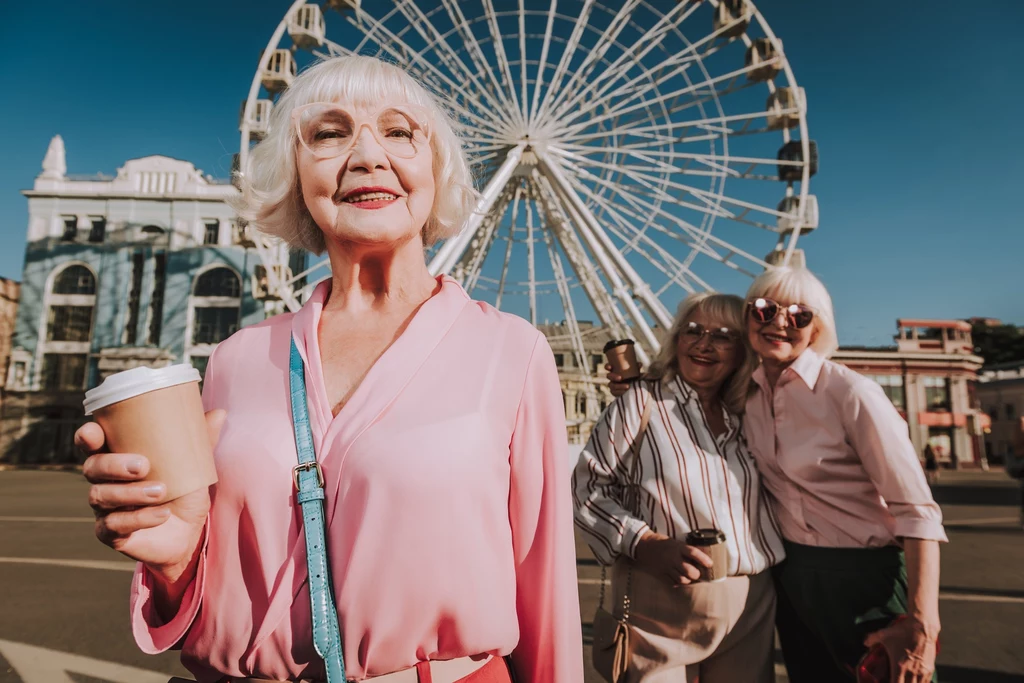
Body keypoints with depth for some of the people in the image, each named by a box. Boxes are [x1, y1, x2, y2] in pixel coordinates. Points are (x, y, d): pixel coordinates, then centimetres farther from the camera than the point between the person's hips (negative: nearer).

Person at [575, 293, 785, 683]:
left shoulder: (746, 417, 9)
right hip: (661, 608, -5)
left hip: (752, 607, 5)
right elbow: (587, 486, -12)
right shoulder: (640, 402, -8)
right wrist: (643, 544, -21)